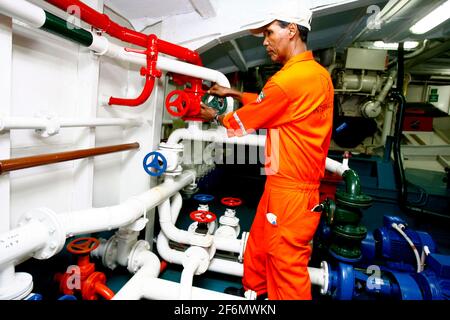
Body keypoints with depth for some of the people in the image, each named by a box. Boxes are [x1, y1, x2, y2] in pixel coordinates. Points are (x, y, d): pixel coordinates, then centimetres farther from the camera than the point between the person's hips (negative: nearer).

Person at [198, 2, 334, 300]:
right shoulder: (317, 72, 10)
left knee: (286, 264, 7)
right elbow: (265, 102, 23)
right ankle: (253, 291, 46)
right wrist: (232, 92, 25)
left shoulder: (290, 78, -21)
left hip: (290, 189, -10)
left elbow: (245, 120, -6)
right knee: (258, 246, 25)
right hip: (289, 182, 10)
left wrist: (214, 116, 13)